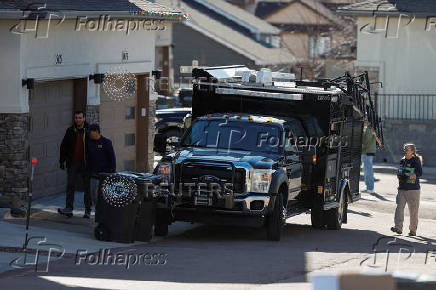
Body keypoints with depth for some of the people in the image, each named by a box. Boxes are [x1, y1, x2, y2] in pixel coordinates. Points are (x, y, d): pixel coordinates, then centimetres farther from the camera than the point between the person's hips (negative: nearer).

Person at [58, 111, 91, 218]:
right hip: (72, 163, 2)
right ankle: (69, 209, -10)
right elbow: (63, 146, 12)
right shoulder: (70, 131, 6)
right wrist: (62, 160, 4)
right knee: (70, 185, -7)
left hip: (85, 164, -2)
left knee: (87, 187, 5)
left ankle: (87, 211, 12)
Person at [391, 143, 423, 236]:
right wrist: (400, 177, -4)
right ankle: (398, 227, -15)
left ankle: (413, 230, 12)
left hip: (413, 190, -5)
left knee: (413, 210, 2)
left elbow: (419, 173, -15)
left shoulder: (415, 161, -7)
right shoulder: (402, 161, 12)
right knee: (399, 207, -10)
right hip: (402, 189, 5)